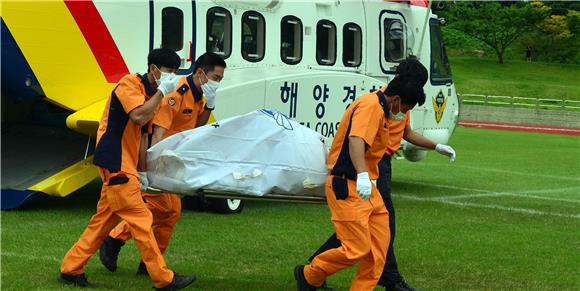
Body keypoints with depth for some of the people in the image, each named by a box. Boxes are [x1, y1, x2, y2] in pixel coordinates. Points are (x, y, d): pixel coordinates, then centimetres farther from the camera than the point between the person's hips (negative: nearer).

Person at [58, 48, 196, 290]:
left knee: (105, 219, 12)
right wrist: (162, 91, -18)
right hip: (116, 163, -10)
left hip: (125, 165, 10)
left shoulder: (151, 93, 18)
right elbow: (138, 116, -27)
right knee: (140, 219, -9)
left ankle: (71, 270, 18)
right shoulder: (130, 83, -10)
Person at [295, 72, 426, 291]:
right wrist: (363, 175, -44)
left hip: (364, 187, 11)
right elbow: (356, 140, -32)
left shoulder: (378, 108, 17)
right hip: (347, 187, -11)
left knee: (379, 245, 5)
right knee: (357, 249, -11)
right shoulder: (371, 105, -15)